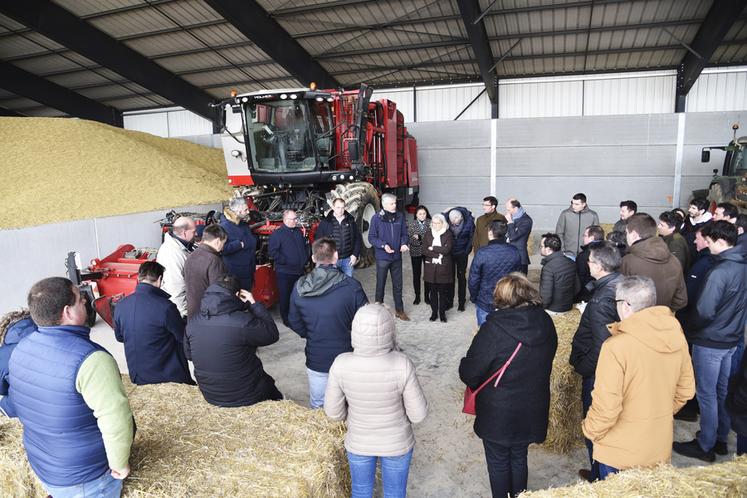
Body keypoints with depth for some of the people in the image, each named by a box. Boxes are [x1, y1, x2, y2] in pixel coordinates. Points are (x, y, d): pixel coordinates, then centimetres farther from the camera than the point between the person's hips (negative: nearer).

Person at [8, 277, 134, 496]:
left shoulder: (21, 348, -3)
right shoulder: (90, 359, -29)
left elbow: (19, 402, 11)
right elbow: (116, 420, -33)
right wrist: (119, 463, -18)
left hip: (42, 467, 8)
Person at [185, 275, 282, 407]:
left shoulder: (192, 323, -9)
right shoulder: (243, 322, -28)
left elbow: (189, 355, 6)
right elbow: (272, 334, -13)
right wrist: (254, 304, -10)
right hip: (245, 398, -5)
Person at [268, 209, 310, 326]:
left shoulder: (299, 232, 10)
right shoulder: (277, 234, -11)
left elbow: (306, 246, 21)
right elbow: (273, 252, -16)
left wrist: (305, 258, 9)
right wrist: (284, 261, -18)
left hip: (299, 271, 6)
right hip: (284, 272, -6)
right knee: (285, 296, 3)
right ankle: (286, 319, 16)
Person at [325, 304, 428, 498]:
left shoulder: (341, 365, -26)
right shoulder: (402, 365, -30)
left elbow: (333, 411, -11)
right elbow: (418, 414, -18)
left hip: (358, 442, 1)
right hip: (397, 443, -1)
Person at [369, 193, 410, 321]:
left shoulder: (400, 216, -2)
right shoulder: (376, 218, -11)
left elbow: (404, 234, 7)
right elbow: (371, 237, -8)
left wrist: (404, 243, -12)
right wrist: (383, 245, -22)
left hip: (397, 257, 3)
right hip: (382, 257, -3)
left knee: (398, 285, 13)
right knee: (380, 285, 10)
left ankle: (399, 310, 27)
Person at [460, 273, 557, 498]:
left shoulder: (494, 328, -27)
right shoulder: (545, 323, -10)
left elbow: (469, 372, -22)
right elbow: (546, 359, 6)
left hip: (497, 413, -5)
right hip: (532, 410, 5)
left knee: (498, 463, 17)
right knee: (519, 458, 25)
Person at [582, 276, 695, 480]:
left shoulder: (616, 347, -28)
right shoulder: (677, 337, -8)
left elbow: (606, 407, -24)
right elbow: (686, 390, 6)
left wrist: (590, 430, -5)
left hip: (621, 454, -5)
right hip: (661, 448, 6)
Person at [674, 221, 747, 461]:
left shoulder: (719, 272, -25)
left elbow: (704, 312, -25)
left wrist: (688, 331, -9)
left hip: (709, 343, -8)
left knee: (707, 395, 5)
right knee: (723, 392, 19)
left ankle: (705, 446, 17)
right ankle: (721, 439, 33)